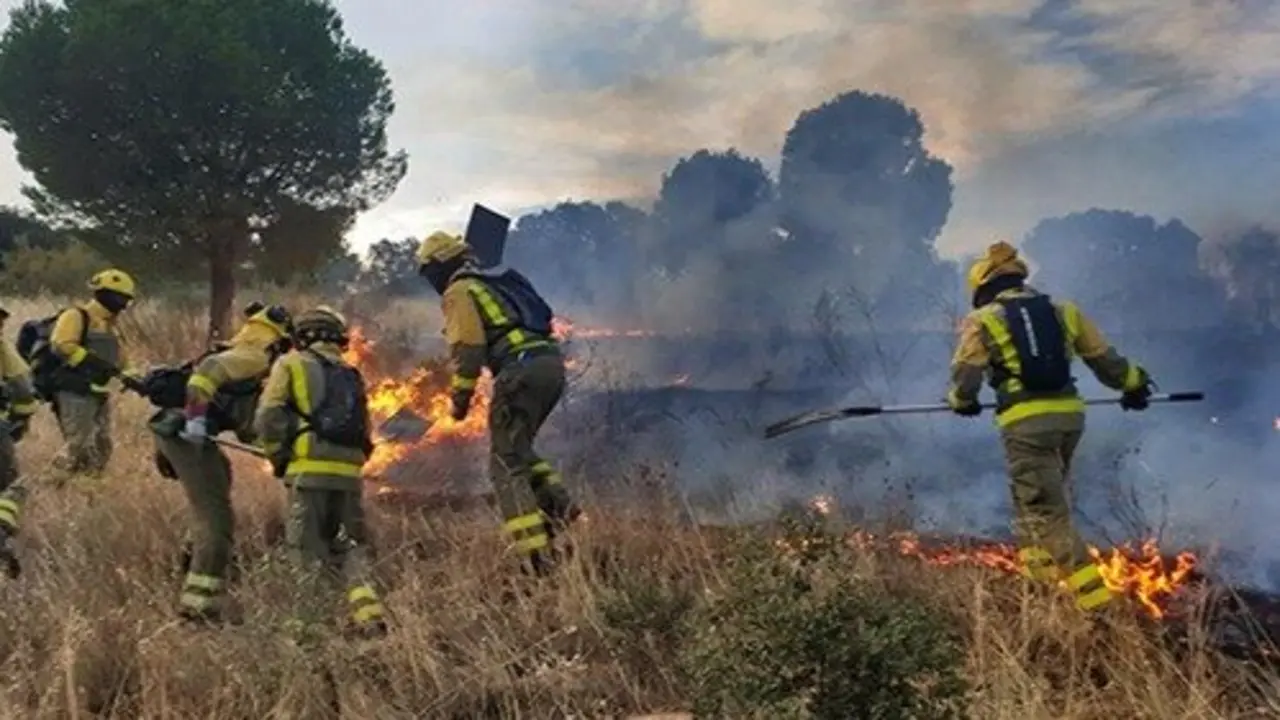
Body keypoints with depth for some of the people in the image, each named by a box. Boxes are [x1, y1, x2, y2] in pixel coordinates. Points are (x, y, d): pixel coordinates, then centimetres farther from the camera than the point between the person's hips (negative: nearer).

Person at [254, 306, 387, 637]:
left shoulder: (291, 364, 8)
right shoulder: (351, 375, 22)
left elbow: (268, 418, -3)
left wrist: (279, 457, 8)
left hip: (310, 471, -4)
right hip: (349, 472, 4)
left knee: (308, 550, 1)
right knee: (348, 545, 15)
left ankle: (307, 621, -2)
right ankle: (368, 613, -1)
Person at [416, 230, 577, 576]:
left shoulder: (460, 292, 3)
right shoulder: (499, 281, 29)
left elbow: (466, 349, -8)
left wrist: (460, 397, -2)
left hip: (522, 369, -8)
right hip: (552, 362, 9)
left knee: (506, 463, -4)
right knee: (519, 451, 25)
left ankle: (536, 553, -13)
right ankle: (560, 507, 8)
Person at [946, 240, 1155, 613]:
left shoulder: (982, 321, 4)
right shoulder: (1063, 312, 15)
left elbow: (965, 378, 2)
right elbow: (1105, 358, 19)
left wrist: (962, 402, 25)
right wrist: (1133, 383, 37)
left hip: (1025, 422, -5)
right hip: (1069, 415, 5)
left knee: (1047, 509, -3)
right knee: (1040, 496, 26)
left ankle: (1092, 593, -11)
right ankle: (1039, 565, 29)